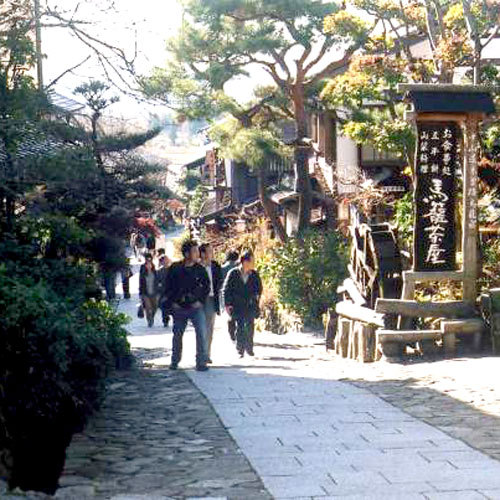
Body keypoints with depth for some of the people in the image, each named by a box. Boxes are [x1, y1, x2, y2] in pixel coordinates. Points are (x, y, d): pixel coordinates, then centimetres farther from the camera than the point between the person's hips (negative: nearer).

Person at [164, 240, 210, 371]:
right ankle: (175, 361, 27)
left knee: (202, 333, -12)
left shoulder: (200, 269, 0)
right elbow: (168, 287, 5)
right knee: (177, 334, 10)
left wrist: (201, 300, -1)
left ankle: (201, 362, -5)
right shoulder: (175, 268, -3)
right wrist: (172, 302, -1)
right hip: (179, 308, 0)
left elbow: (206, 286, 9)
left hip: (196, 307, 0)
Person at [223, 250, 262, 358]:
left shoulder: (254, 274, 3)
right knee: (239, 328, 0)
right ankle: (240, 350, 6)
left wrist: (256, 297, -2)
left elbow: (259, 288, 14)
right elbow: (226, 289, -1)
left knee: (250, 327, 2)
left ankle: (249, 348, 17)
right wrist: (227, 304, -6)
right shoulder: (233, 273, -3)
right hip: (237, 306, -2)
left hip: (250, 306, 2)